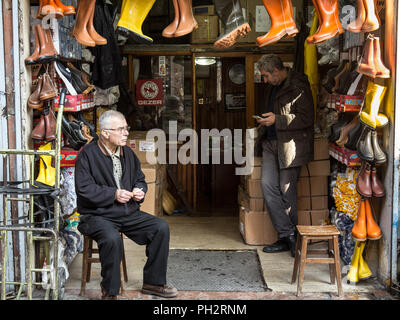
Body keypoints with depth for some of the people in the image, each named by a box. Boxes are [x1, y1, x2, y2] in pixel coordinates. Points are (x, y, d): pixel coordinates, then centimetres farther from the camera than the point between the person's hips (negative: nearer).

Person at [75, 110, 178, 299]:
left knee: (161, 227, -10)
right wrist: (114, 194, -21)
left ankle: (153, 282, 3)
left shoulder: (128, 153, 12)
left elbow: (140, 179, 23)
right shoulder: (88, 154, -8)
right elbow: (84, 189, -16)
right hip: (98, 215, -6)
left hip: (129, 213, 6)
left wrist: (139, 191, -1)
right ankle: (109, 292, -14)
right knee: (112, 239, -36)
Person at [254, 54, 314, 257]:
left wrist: (276, 120, -16)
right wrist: (264, 122, 14)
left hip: (290, 145, -7)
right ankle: (287, 235, -1)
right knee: (267, 184, -7)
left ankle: (288, 236, 13)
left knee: (287, 190, -3)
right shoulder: (271, 87, 18)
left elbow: (307, 118, -15)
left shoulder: (298, 86, -9)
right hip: (270, 143, 7)